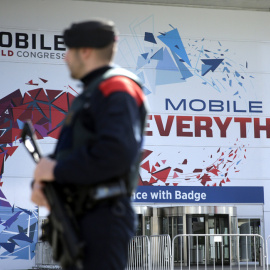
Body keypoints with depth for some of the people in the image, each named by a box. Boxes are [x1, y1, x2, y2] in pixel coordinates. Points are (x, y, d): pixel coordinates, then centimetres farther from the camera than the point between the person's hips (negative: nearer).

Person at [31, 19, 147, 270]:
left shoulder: (117, 88, -10)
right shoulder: (89, 94, 22)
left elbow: (116, 152, -26)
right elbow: (67, 151, 21)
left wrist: (57, 170, -17)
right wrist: (41, 179, -1)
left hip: (104, 218, -10)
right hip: (79, 219, 10)